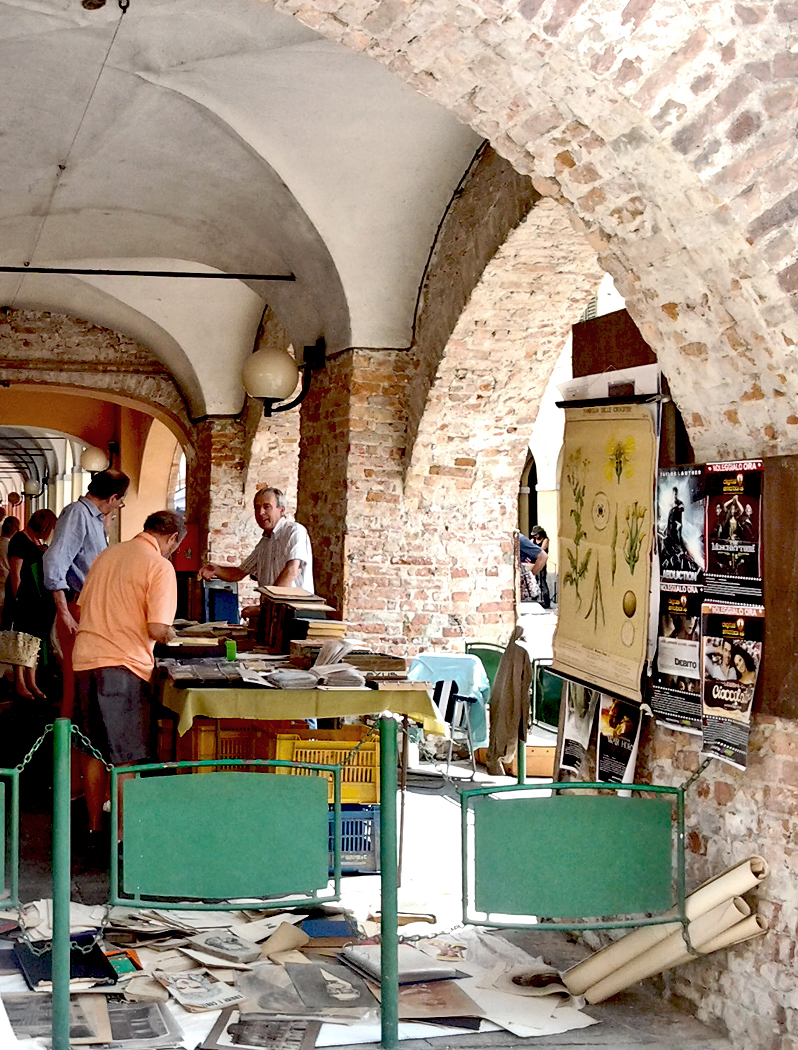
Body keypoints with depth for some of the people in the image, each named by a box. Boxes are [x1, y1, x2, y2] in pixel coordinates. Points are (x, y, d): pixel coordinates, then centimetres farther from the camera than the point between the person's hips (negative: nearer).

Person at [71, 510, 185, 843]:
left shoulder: (107, 555, 13)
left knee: (93, 751, 16)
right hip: (122, 666, -7)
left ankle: (94, 828, 25)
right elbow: (157, 629, -17)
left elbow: (82, 608, 21)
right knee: (126, 757, 1)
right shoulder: (160, 567, -9)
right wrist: (170, 634, 5)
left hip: (84, 662, 7)